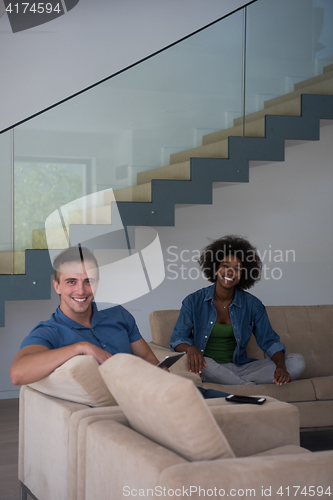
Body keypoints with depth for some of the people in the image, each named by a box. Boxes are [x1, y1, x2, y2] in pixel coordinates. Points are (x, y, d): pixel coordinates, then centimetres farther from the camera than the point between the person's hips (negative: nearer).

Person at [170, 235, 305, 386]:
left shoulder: (252, 304, 6)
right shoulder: (193, 302, 1)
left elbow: (270, 341, 6)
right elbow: (177, 340, -4)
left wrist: (281, 367, -16)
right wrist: (190, 348, -30)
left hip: (240, 368, 3)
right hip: (208, 369, -2)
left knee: (297, 362, -15)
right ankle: (252, 387, -24)